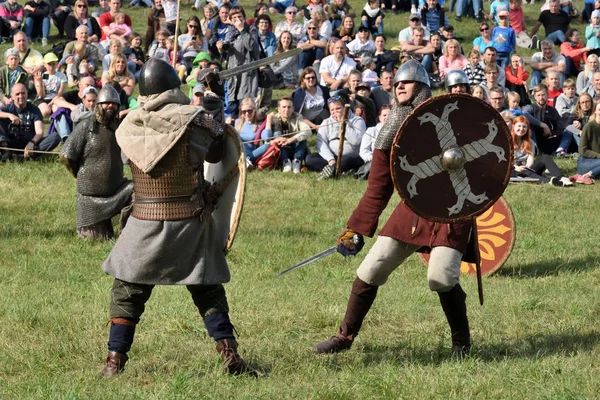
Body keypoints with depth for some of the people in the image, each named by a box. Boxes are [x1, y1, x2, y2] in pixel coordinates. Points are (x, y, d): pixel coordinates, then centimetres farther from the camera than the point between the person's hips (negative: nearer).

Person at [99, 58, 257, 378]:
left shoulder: (128, 128, -5)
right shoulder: (191, 120, -12)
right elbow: (216, 154, 3)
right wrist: (217, 119, 18)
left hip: (146, 221, 1)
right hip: (190, 220, -1)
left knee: (127, 291, 11)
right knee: (208, 289, 12)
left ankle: (115, 361, 7)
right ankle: (229, 354, 6)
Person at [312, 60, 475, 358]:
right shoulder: (392, 131, 8)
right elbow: (378, 188, 13)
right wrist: (355, 229, 11)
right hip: (412, 209, 5)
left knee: (441, 277, -21)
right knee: (370, 270, 0)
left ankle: (461, 340, 3)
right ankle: (345, 336, 17)